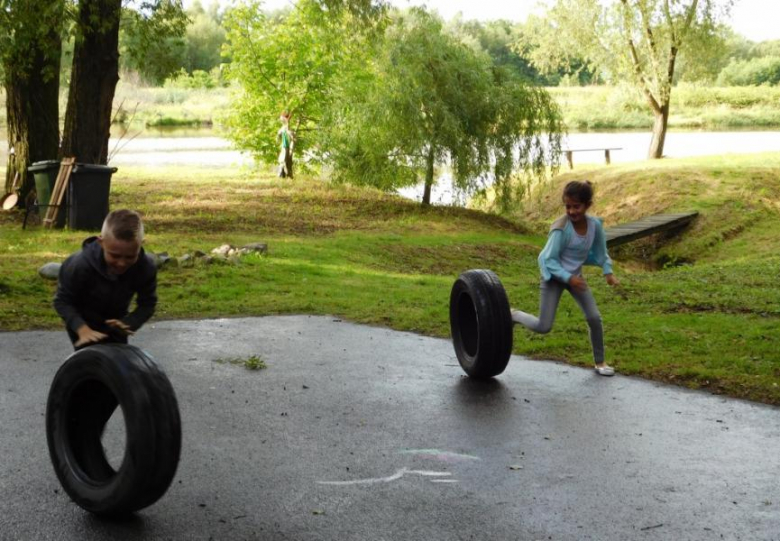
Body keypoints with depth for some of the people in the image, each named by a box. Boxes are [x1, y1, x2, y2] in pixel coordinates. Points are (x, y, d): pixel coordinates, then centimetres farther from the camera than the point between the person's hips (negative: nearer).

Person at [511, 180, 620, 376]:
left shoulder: (595, 224, -13)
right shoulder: (561, 228, -28)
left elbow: (601, 251, 5)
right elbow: (549, 259, -23)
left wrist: (608, 272, -6)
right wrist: (568, 278, -30)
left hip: (575, 275, 5)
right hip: (555, 276, -5)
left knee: (595, 318, -1)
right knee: (543, 327, -8)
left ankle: (600, 362, 15)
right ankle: (513, 315, 20)